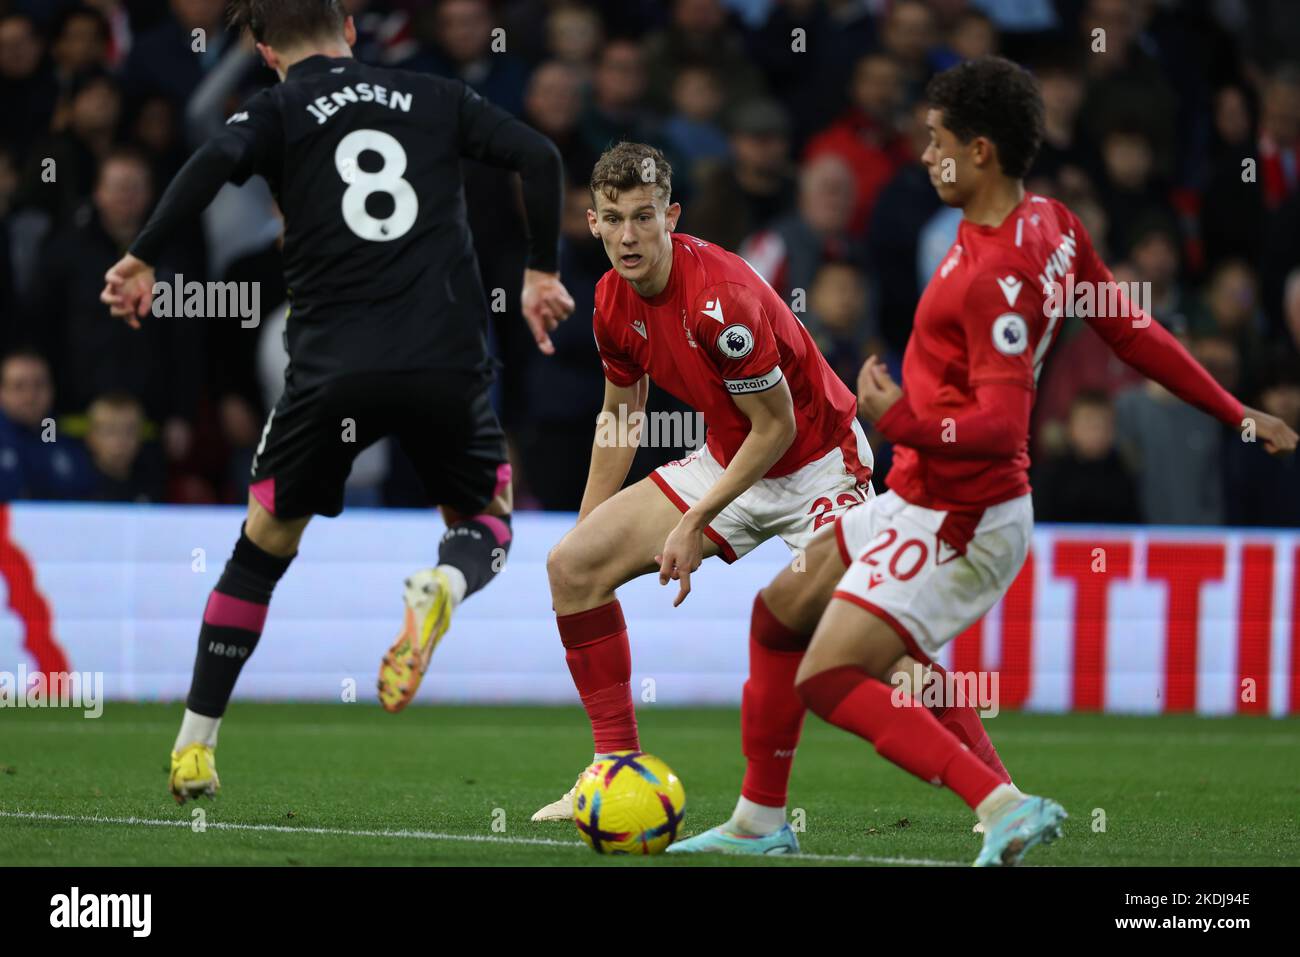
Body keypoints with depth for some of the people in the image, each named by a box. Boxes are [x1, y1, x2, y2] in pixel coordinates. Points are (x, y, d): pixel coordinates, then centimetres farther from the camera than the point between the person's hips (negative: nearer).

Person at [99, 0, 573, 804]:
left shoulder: (279, 111, 7)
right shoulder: (436, 99, 16)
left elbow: (214, 164, -13)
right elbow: (539, 158, 7)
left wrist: (140, 260, -6)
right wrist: (543, 272, 17)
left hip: (334, 367, -1)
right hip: (449, 362, 1)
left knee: (265, 543, 16)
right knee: (486, 522, 21)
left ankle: (195, 748, 14)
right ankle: (445, 585, -17)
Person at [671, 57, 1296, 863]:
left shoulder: (995, 276, -27)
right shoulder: (1051, 225, 2)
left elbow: (1002, 425, -31)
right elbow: (1134, 333, 9)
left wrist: (898, 420, -20)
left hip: (955, 525, -10)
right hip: (920, 501, 10)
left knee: (828, 682, -14)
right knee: (781, 613, 21)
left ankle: (1004, 806, -21)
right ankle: (760, 823, 33)